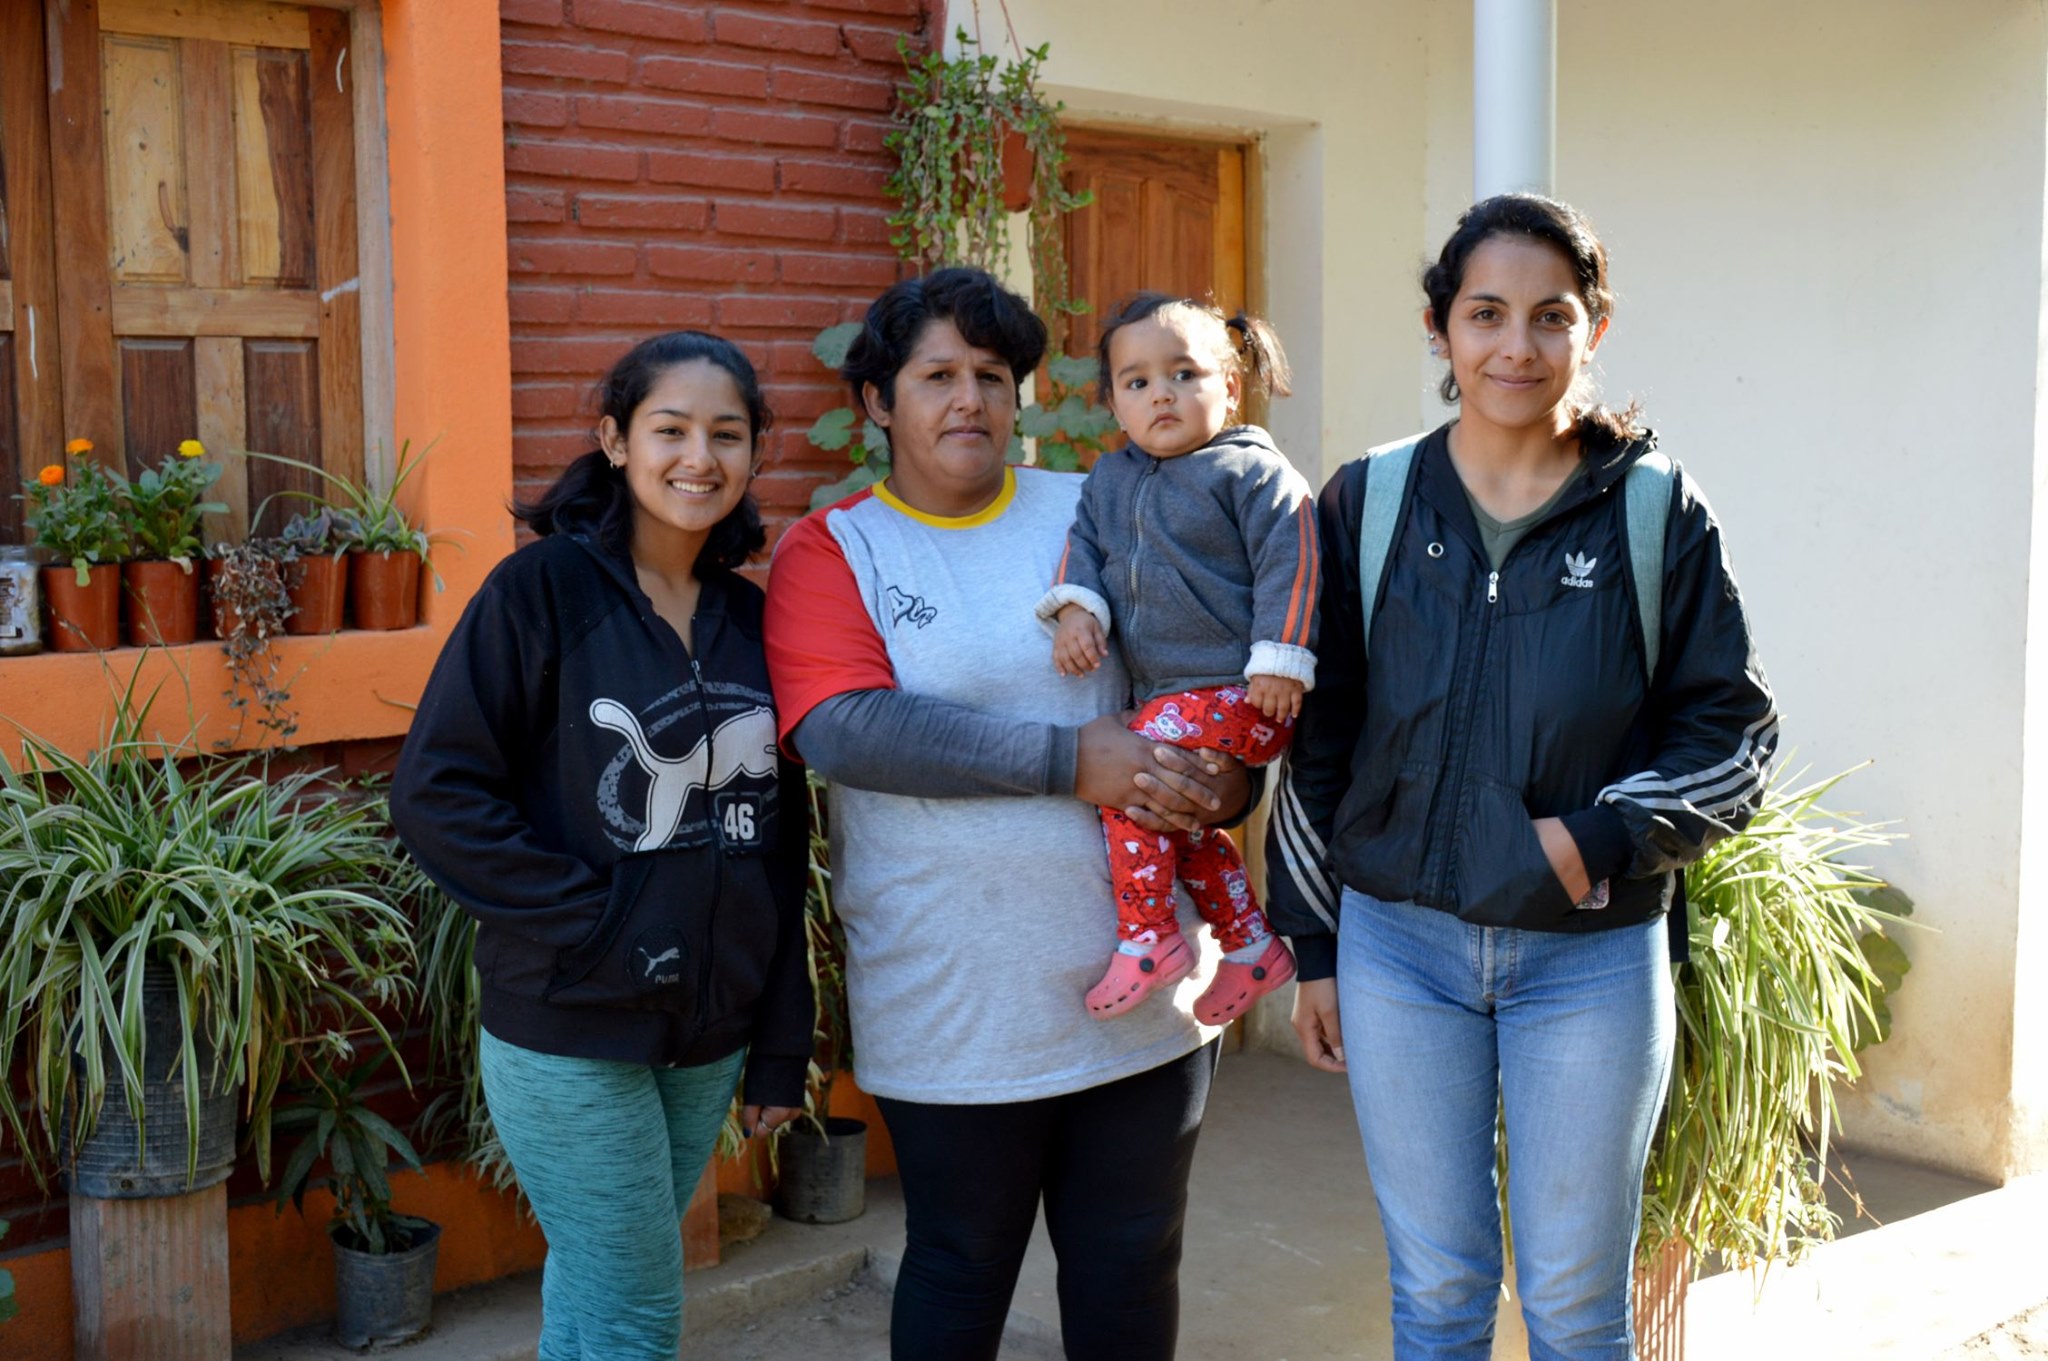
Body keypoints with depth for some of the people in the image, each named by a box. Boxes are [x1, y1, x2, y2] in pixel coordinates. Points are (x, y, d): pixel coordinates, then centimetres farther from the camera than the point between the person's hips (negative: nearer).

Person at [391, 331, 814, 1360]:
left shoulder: (749, 618, 6)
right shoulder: (542, 589, -10)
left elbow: (779, 844, 9)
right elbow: (436, 794, -13)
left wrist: (782, 1046, 8)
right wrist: (592, 919, -18)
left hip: (711, 1036, 5)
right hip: (569, 1033, -5)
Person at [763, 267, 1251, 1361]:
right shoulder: (830, 551, -2)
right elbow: (844, 727, -18)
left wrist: (1229, 773, -8)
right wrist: (1070, 759, -22)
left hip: (1139, 984, 3)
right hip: (953, 1013, -3)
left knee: (1132, 1269, 15)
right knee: (960, 1273, 14)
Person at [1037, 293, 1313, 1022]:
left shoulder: (1252, 471, -6)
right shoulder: (1109, 479, 14)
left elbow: (1289, 565, -12)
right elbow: (1084, 542, 14)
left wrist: (1279, 660, -19)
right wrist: (1075, 605, -6)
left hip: (1237, 690, -8)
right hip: (1165, 690, 8)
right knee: (1181, 820, 13)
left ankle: (1146, 935, -7)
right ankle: (1253, 948, 28)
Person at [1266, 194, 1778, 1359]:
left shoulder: (1658, 513, -3)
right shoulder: (1366, 504, 1)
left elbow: (1737, 734, 0)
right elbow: (1317, 740, 5)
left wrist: (1602, 839, -16)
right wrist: (1314, 945, 6)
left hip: (1593, 962, -1)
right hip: (1398, 945, 1)